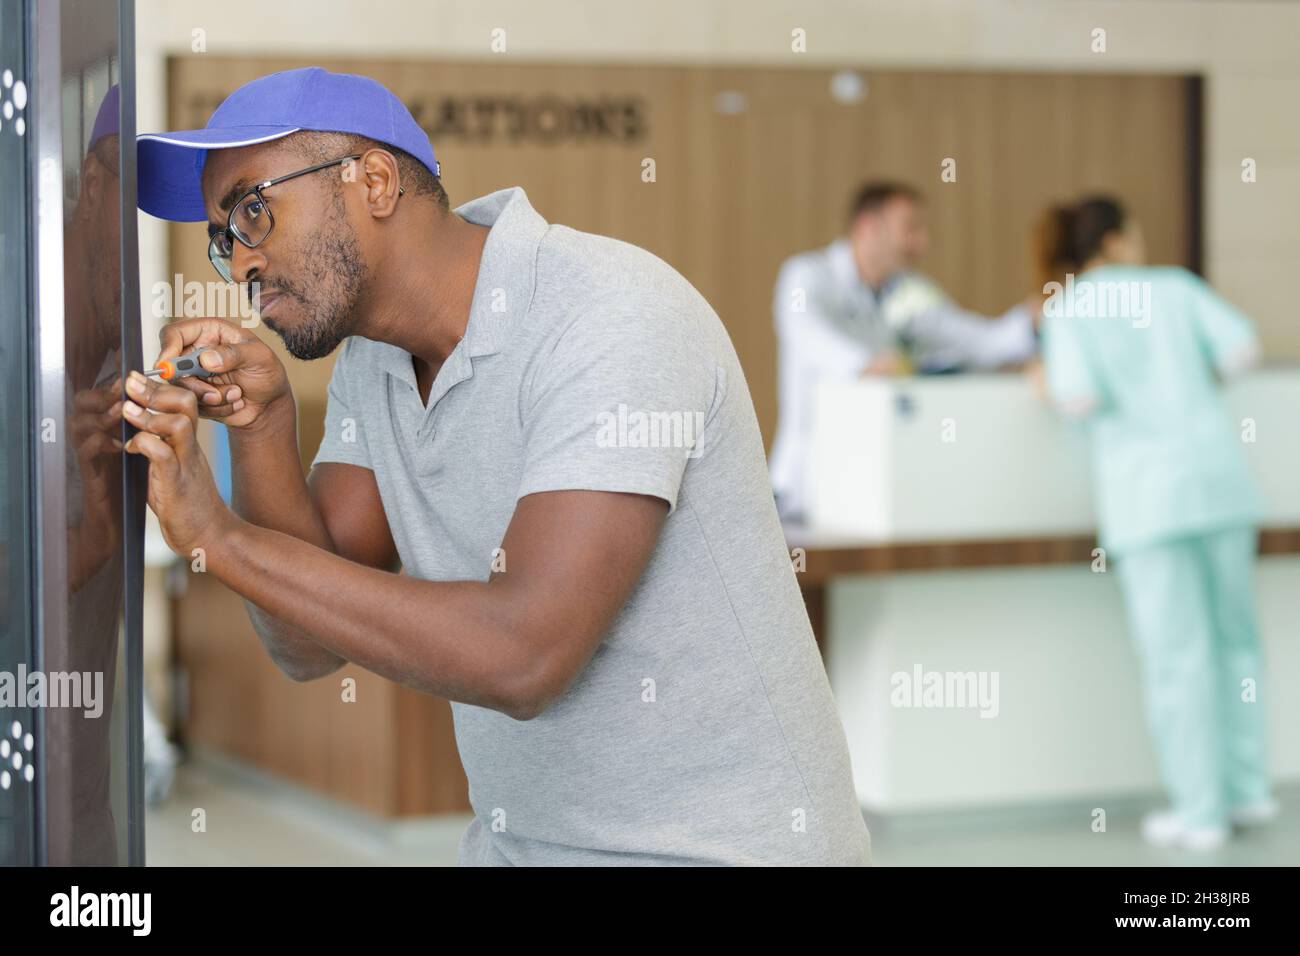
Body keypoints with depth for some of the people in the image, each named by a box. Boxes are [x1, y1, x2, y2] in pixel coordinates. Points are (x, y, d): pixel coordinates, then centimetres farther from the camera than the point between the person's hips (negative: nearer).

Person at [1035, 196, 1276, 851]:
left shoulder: (1068, 309, 1)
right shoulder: (1175, 286, 10)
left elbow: (1080, 398, -13)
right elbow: (1242, 348, 0)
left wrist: (1051, 381, 8)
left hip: (1147, 489, -3)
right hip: (1218, 471, 3)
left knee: (1177, 653, 0)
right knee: (1234, 636, 15)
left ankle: (1199, 811, 3)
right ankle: (1246, 787, 19)